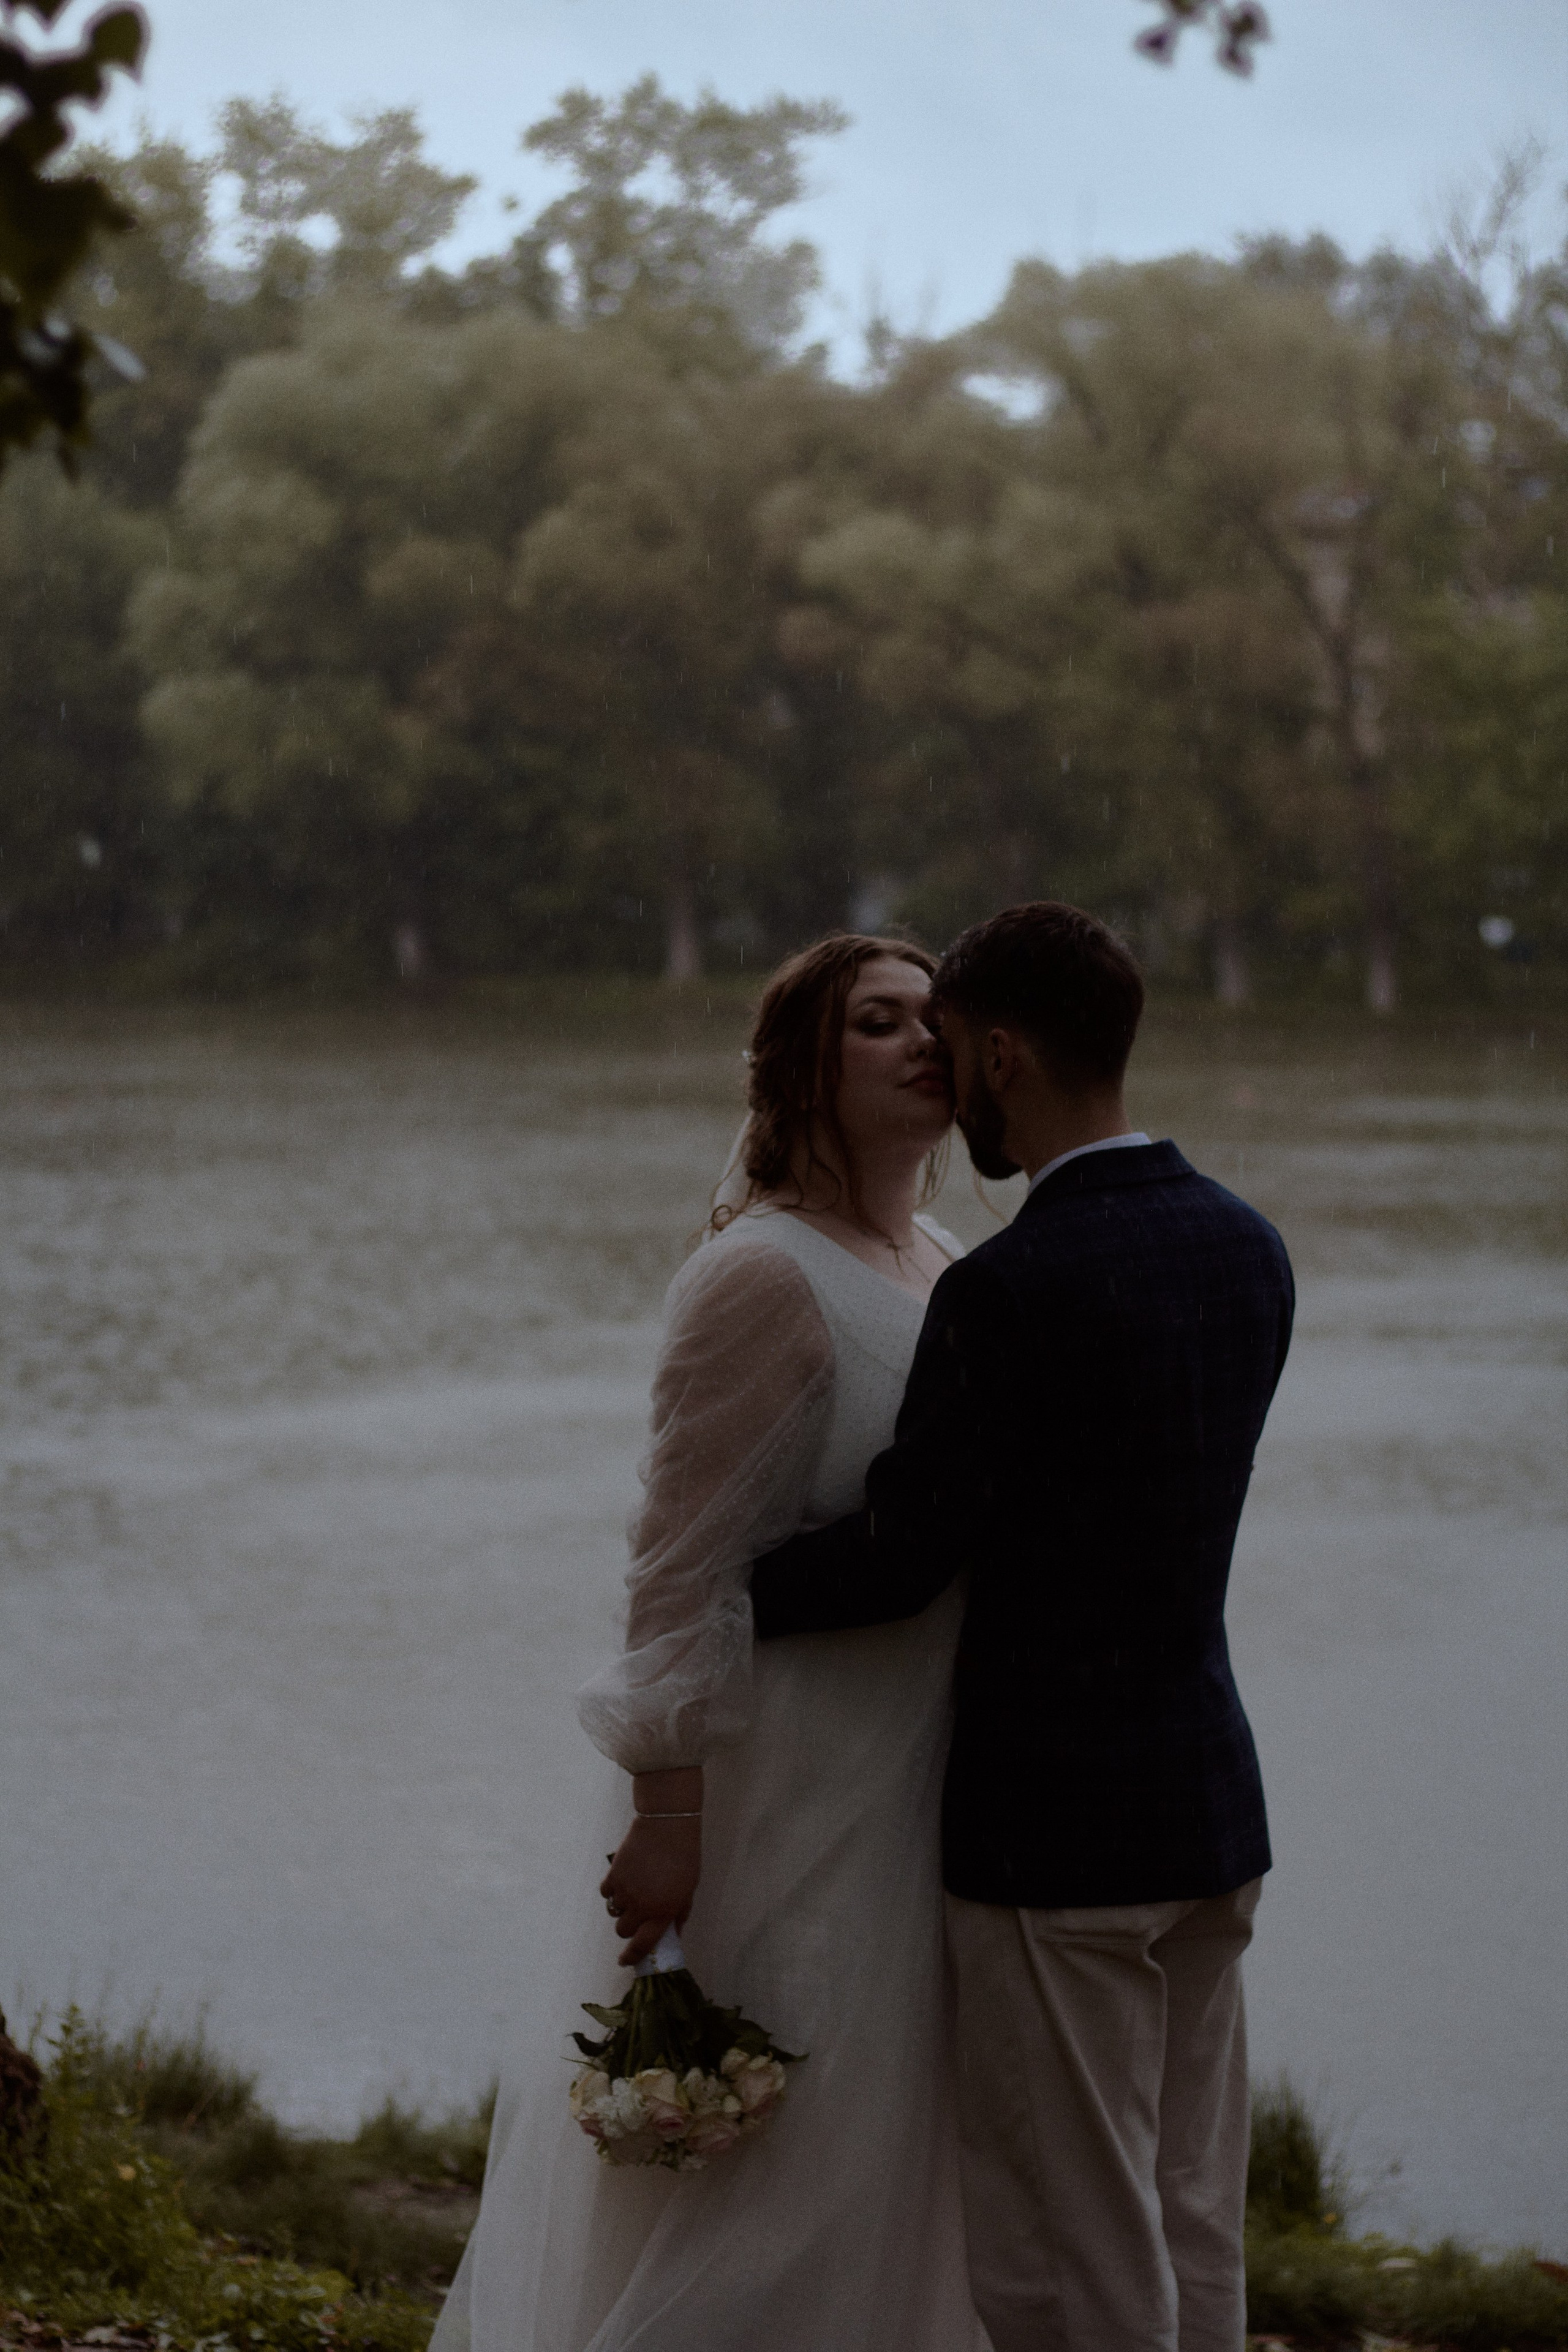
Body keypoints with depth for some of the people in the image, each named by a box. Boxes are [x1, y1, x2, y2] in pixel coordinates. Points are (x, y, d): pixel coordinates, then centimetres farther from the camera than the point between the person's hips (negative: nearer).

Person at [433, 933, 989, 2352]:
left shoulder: (949, 1269, 10)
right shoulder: (762, 1277, -16)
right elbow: (682, 1566, -18)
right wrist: (666, 1815, -20)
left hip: (926, 1792, 8)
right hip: (795, 1785, -8)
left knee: (895, 2150, 16)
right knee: (778, 2166, 0)